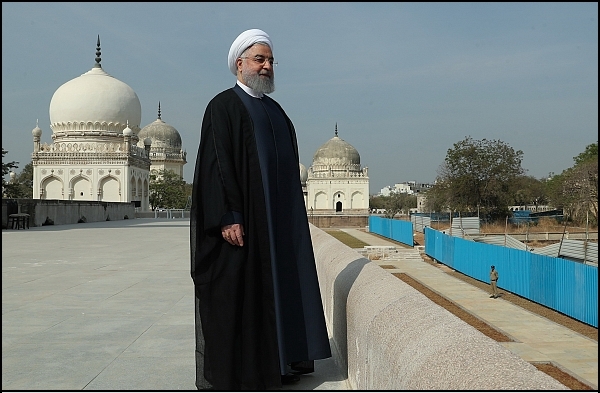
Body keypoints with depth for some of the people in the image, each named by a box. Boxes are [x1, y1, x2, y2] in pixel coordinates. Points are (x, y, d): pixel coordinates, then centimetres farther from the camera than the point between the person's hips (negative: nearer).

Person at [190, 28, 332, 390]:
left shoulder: (275, 111, 18)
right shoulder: (224, 106, -5)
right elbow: (217, 163, -14)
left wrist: (291, 215, 16)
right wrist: (229, 217, -22)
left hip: (278, 218, 8)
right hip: (242, 219, -8)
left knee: (275, 284, 10)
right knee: (236, 289, -3)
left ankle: (274, 360, 20)